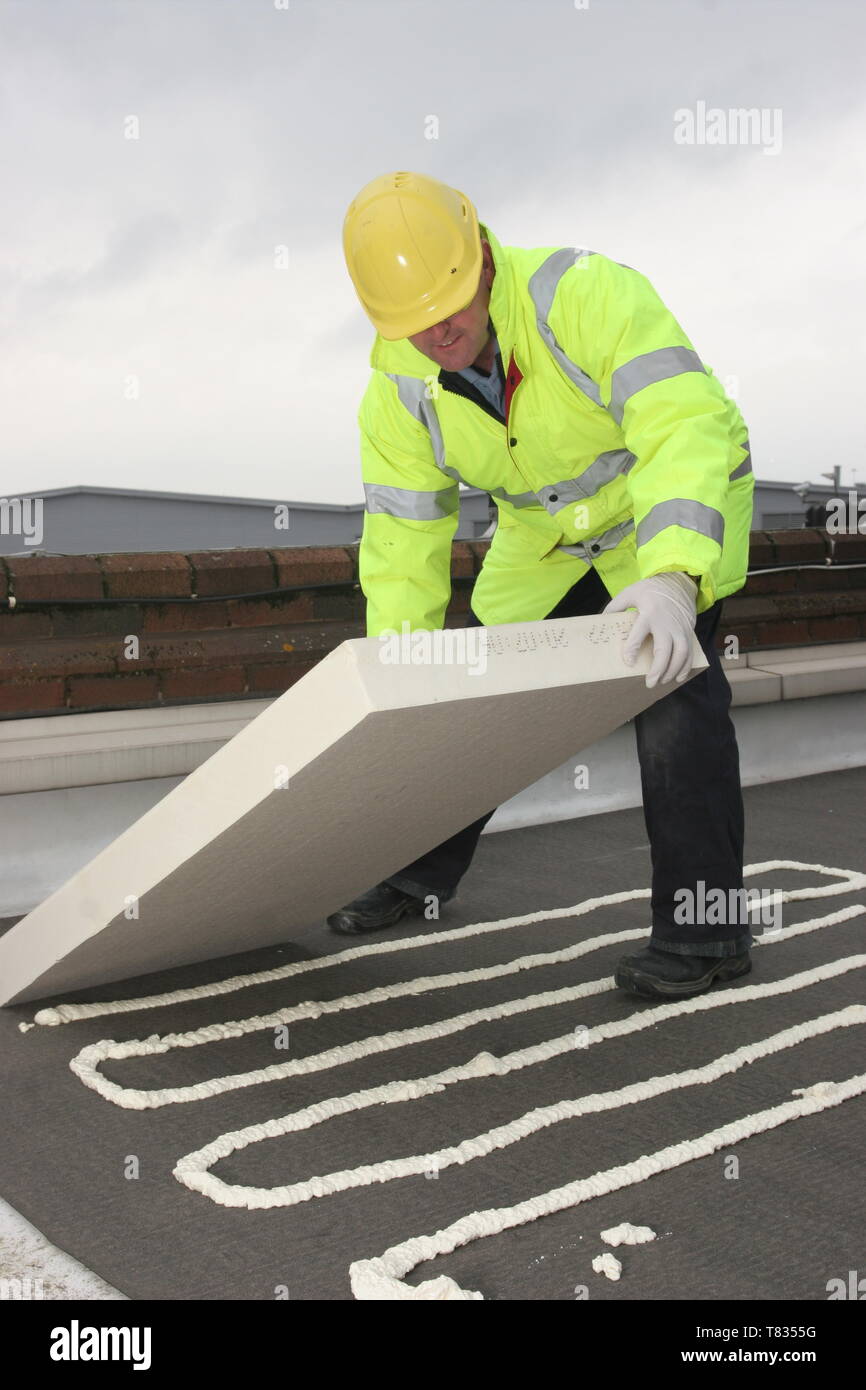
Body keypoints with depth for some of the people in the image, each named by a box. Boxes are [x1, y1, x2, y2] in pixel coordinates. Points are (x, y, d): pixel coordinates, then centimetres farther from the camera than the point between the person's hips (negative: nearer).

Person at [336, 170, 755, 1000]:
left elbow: (686, 427, -43)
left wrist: (672, 575, -60)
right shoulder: (397, 390, -16)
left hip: (681, 506, -5)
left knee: (670, 690, -22)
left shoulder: (586, 295, -33)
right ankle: (420, 875, 28)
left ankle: (704, 931, -9)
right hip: (546, 536, 5)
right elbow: (401, 540, -11)